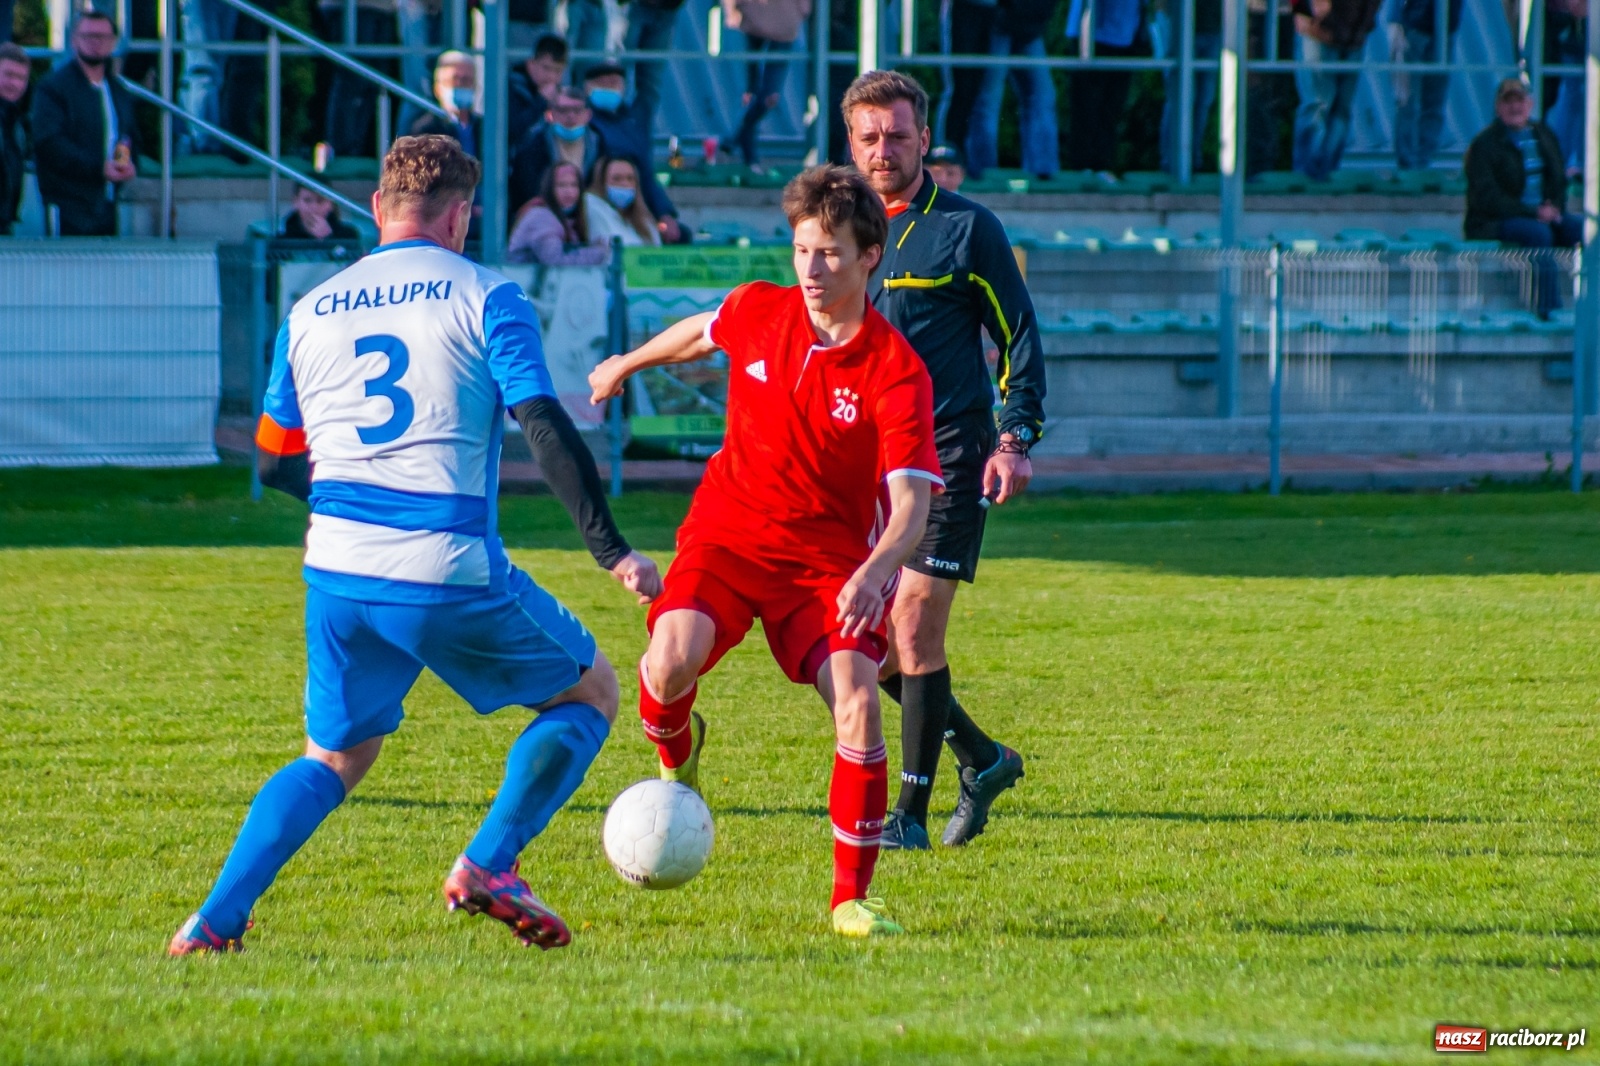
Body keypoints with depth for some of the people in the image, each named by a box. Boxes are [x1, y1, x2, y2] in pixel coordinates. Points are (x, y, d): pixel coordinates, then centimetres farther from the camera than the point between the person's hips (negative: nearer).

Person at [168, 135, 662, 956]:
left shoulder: (310, 312, 13)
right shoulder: (485, 298, -1)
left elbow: (275, 463, 19)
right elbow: (545, 429, -10)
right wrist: (611, 552, -8)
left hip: (337, 572, 5)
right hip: (450, 572, -5)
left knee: (332, 760, 21)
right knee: (589, 692, 16)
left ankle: (217, 918, 1)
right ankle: (488, 865, 1)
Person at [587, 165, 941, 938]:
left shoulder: (896, 372, -16)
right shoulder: (756, 312, -5)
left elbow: (911, 501, -22)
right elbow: (701, 333, 21)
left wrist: (876, 571, -42)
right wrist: (626, 364, 39)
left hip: (828, 559, -1)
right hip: (728, 533, 2)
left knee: (858, 705, -21)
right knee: (672, 660, -27)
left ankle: (852, 897, -6)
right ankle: (675, 753, 11)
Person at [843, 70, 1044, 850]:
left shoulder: (967, 229, -2)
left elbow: (1019, 339, 0)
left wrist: (1015, 439, -9)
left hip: (947, 457, -5)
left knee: (914, 631, -11)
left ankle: (910, 814, -3)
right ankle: (981, 758, 23)